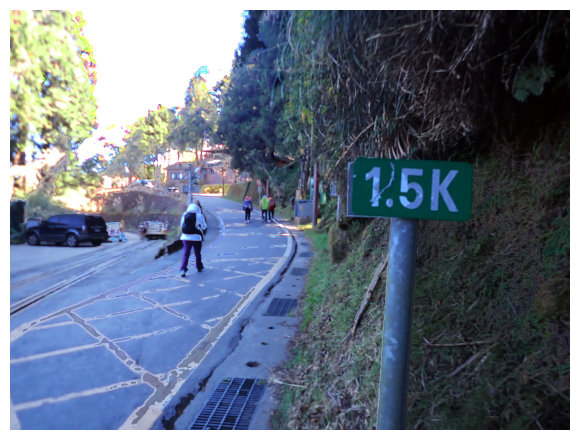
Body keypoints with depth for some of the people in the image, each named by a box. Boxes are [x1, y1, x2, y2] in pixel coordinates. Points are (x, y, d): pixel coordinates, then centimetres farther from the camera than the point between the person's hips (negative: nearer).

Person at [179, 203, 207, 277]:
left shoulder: (184, 215, 4)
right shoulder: (199, 215, -4)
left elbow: (182, 225, 11)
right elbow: (204, 227, -1)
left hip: (186, 237, 2)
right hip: (196, 237, -2)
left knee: (186, 254, 1)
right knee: (197, 253, 15)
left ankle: (183, 269, -13)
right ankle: (199, 267, 30)